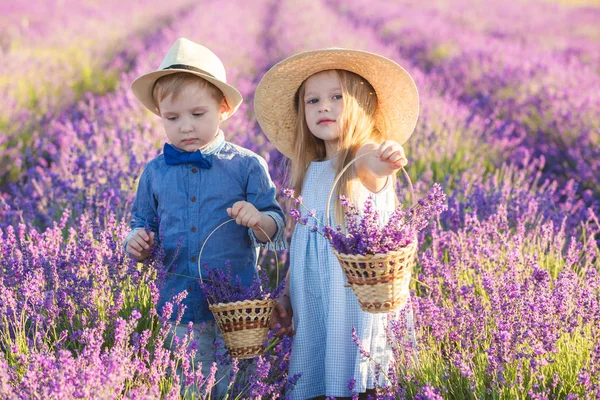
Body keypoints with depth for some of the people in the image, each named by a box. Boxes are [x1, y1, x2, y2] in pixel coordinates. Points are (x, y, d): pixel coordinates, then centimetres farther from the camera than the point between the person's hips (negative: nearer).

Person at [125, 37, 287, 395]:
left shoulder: (247, 166, -3)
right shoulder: (155, 172, 4)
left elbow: (276, 229, -2)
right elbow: (144, 224, 15)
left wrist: (258, 219, -24)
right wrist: (138, 242, -7)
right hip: (181, 308, 2)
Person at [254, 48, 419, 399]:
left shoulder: (368, 158, -5)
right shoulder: (309, 173, 14)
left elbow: (368, 163, -31)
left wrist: (380, 160, -53)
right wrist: (287, 297, 13)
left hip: (360, 299, -6)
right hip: (312, 307, 6)